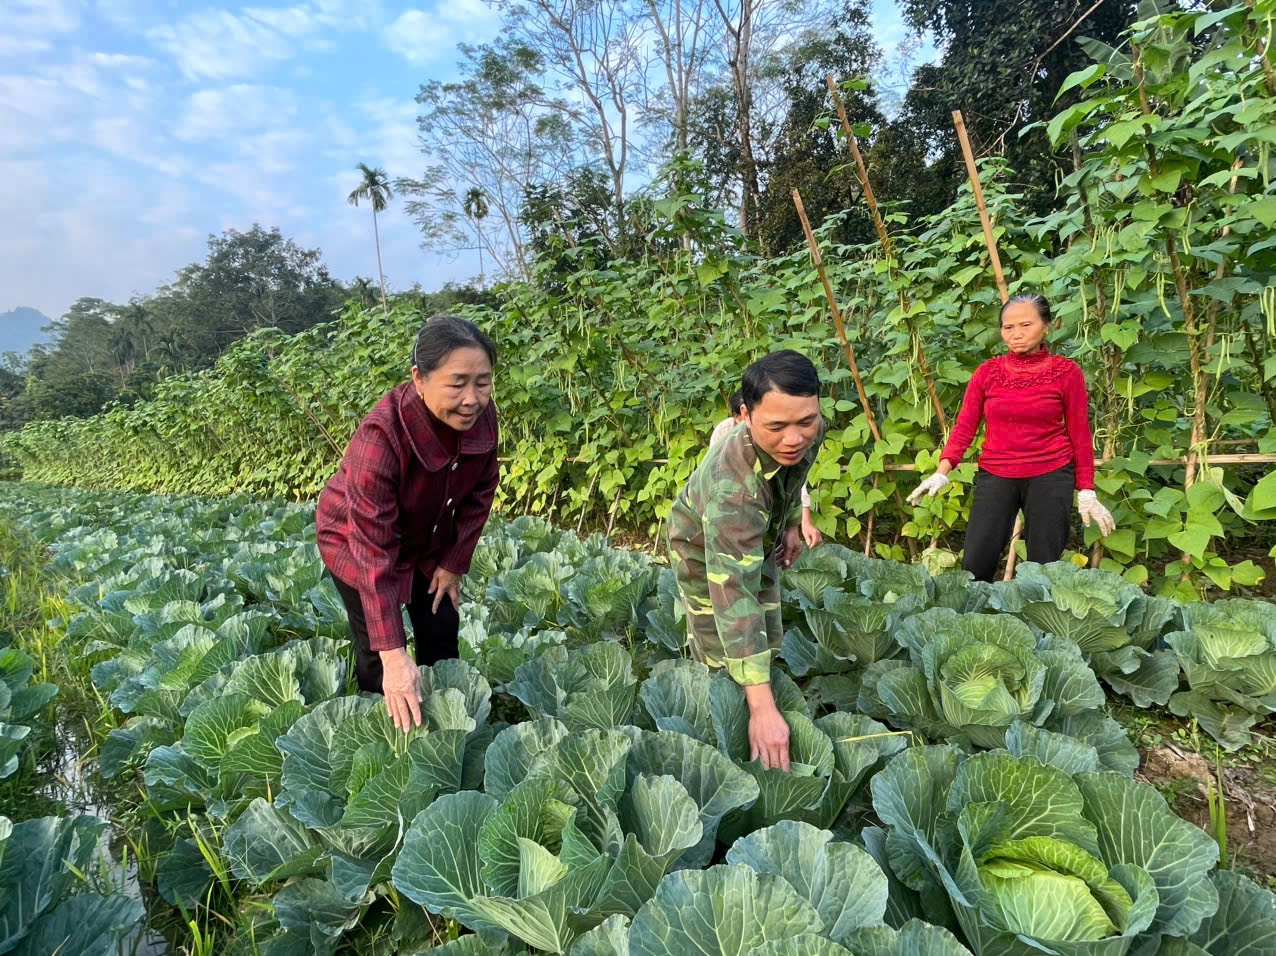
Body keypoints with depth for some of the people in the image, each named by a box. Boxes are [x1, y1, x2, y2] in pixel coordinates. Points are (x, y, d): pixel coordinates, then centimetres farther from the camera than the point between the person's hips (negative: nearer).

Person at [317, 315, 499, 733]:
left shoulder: (481, 417, -25)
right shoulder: (381, 435, -39)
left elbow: (479, 493, -7)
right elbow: (374, 551, -39)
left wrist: (454, 563, -4)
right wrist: (394, 654, -40)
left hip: (428, 539, 5)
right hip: (357, 540, -5)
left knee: (442, 636, 11)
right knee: (378, 656, -4)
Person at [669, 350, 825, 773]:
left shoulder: (811, 432, -28)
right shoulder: (732, 486, -48)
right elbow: (734, 592, -53)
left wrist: (790, 524, 4)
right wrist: (762, 706, -56)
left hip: (758, 538, 6)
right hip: (702, 548, -6)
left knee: (769, 641, 15)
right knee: (720, 659, 0)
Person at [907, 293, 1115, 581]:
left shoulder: (1066, 372, -2)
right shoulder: (987, 372, 2)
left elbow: (1080, 436, 1)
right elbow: (964, 427, -1)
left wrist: (1086, 492, 0)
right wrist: (942, 473, -14)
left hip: (1050, 476, -1)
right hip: (995, 476, 1)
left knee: (1044, 567, 5)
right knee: (975, 565, -3)